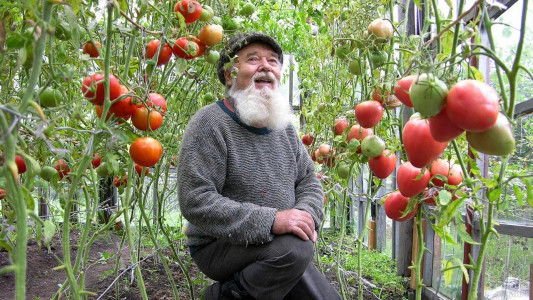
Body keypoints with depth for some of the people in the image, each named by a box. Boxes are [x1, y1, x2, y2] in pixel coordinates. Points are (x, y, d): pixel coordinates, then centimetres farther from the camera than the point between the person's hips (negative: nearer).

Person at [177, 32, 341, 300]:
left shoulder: (283, 125, 7)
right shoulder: (210, 122, -15)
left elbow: (309, 181, 10)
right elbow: (195, 201, -23)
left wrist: (306, 215, -13)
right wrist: (270, 221, -29)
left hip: (272, 249, 7)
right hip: (218, 247, -7)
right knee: (295, 248, -31)